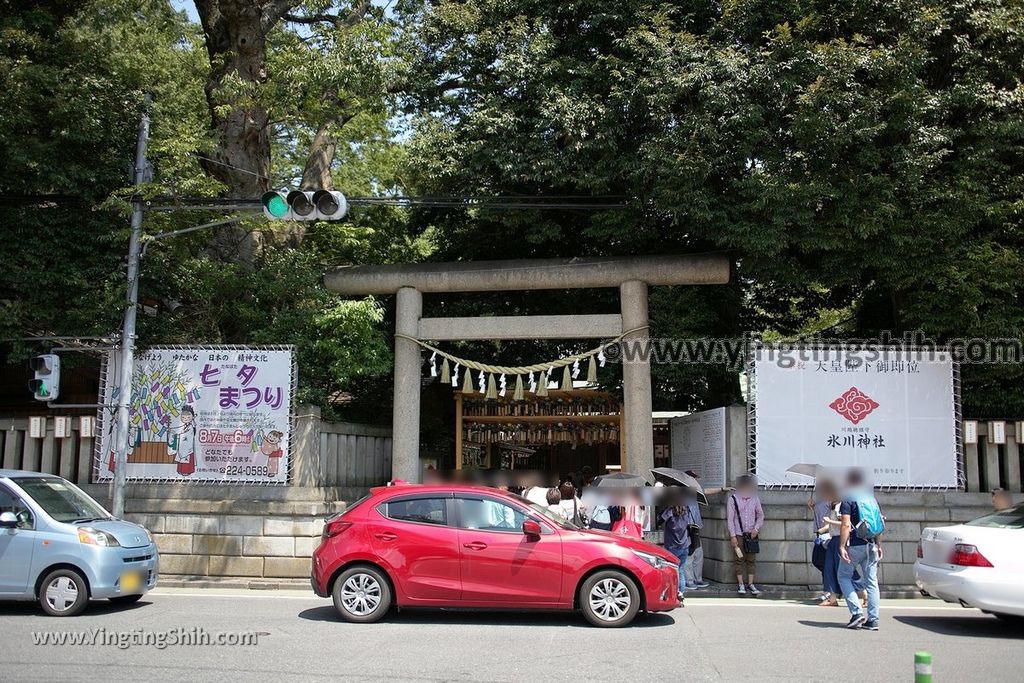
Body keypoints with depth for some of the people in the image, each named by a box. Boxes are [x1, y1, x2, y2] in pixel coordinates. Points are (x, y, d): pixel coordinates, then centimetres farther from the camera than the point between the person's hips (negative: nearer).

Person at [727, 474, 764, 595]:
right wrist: (732, 536, -9)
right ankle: (740, 584, 7)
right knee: (739, 559, 1)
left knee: (751, 560, 5)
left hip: (752, 534, 2)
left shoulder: (755, 499, 4)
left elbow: (760, 515, 12)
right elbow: (730, 519, -4)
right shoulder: (733, 499, -4)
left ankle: (750, 584, 11)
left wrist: (756, 528, -4)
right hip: (739, 534, -2)